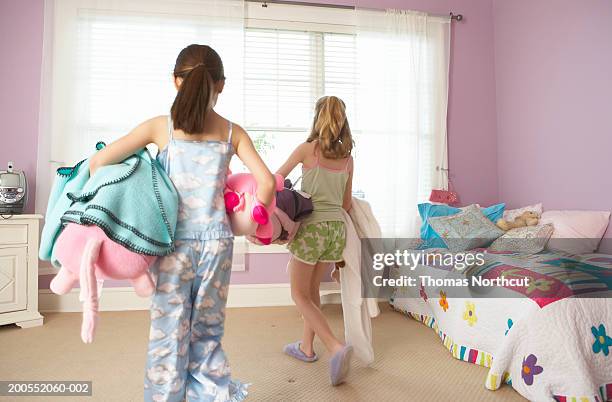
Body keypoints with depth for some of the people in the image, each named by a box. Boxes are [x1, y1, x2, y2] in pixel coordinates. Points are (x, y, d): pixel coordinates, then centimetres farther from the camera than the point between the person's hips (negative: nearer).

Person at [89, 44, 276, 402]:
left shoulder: (160, 127, -1)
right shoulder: (232, 132, 2)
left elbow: (98, 163, -4)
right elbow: (267, 182, -5)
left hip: (173, 244, -1)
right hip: (216, 242, 2)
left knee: (169, 335, 12)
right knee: (207, 334, 17)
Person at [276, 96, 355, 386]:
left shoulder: (307, 148, -5)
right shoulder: (347, 157, 7)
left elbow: (276, 177, 7)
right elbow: (347, 203, 13)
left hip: (312, 228, -5)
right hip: (338, 228, 6)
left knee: (300, 295, 7)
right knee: (312, 289, 21)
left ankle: (336, 347, -8)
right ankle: (306, 348, 33)